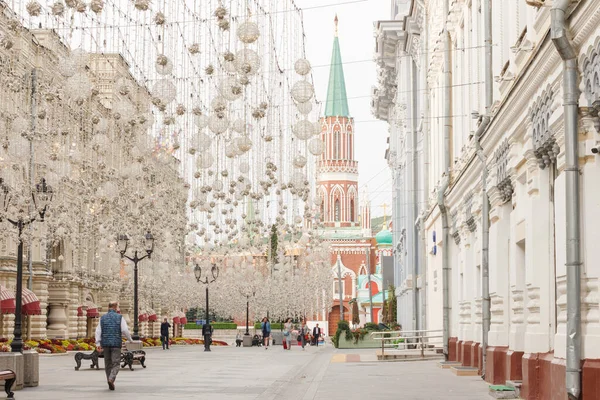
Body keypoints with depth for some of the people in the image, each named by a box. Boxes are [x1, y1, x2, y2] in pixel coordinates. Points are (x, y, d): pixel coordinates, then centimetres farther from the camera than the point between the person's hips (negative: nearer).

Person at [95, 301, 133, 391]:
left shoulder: (103, 318, 6)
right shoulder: (120, 317, -2)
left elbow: (98, 332, -1)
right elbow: (125, 330, -10)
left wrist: (98, 344, -3)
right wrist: (130, 340, 6)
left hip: (105, 344, 3)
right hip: (116, 344, -3)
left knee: (108, 364, 14)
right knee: (116, 364, -2)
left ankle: (110, 383, 18)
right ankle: (111, 379, -26)